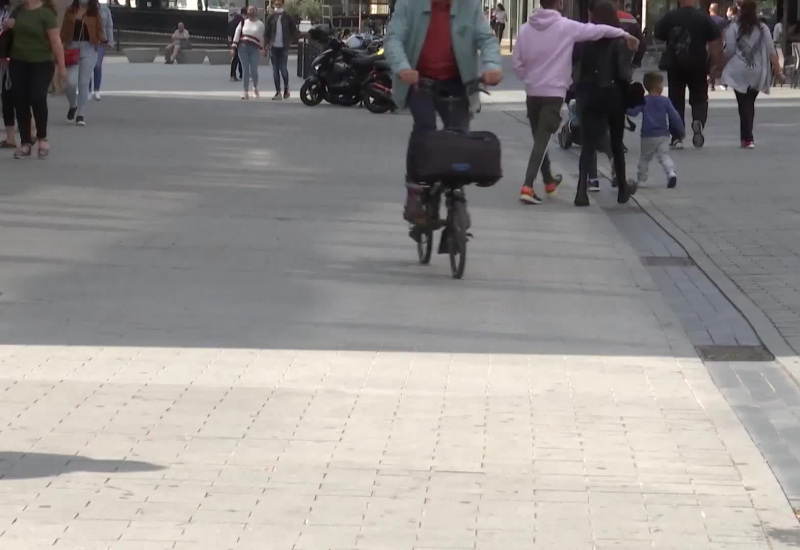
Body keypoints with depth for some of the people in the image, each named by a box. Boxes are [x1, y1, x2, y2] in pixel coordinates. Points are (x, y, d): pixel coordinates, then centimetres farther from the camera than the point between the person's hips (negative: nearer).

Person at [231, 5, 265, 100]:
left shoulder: (260, 24, 8)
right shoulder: (243, 23, 11)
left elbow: (263, 38, 4)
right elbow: (237, 35, 9)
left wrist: (263, 49, -5)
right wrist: (233, 48, 1)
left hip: (254, 49, -1)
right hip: (243, 47, 1)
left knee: (253, 70, -8)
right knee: (246, 69, -2)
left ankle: (255, 88, 21)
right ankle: (246, 92, 3)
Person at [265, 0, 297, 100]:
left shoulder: (288, 17, 1)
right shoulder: (271, 17, 6)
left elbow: (294, 31, 7)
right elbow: (267, 31, 9)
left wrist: (289, 41, -1)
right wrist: (268, 44, 2)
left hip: (283, 47, -3)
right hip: (273, 47, 3)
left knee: (283, 68, -10)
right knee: (275, 69, 4)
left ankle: (286, 88, 13)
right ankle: (278, 92, 8)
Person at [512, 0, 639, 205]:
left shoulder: (525, 28, 2)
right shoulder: (565, 26, -10)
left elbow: (517, 64, 2)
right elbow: (597, 30, -4)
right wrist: (625, 34, 8)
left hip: (533, 92, 5)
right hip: (554, 92, -5)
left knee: (539, 139, 19)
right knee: (543, 140, -7)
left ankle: (549, 182, 34)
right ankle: (528, 187, -18)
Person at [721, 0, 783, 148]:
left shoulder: (734, 28, -4)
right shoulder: (763, 28, 5)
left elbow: (729, 51, -6)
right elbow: (771, 51, 2)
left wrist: (721, 64, 12)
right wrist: (778, 71, 6)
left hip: (739, 72, -3)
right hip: (757, 73, 3)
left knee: (744, 105, -2)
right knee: (750, 104, 15)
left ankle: (748, 139, -9)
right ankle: (746, 136, 21)